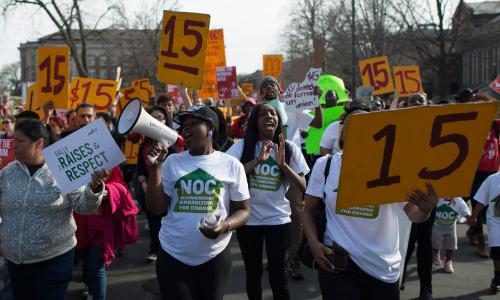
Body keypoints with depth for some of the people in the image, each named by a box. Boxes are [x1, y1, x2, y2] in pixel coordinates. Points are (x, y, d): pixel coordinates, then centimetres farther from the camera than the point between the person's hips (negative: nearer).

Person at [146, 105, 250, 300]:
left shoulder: (231, 164, 0)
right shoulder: (172, 162, 4)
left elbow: (242, 210, 2)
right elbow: (156, 209, 0)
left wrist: (225, 226, -19)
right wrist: (155, 166, -7)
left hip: (215, 255, -1)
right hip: (172, 255, 1)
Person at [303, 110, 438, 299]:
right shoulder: (324, 165, -2)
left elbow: (413, 213, -7)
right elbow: (309, 210, 6)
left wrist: (425, 209, -30)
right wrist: (313, 243, -10)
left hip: (384, 268, 2)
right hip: (337, 263, -1)